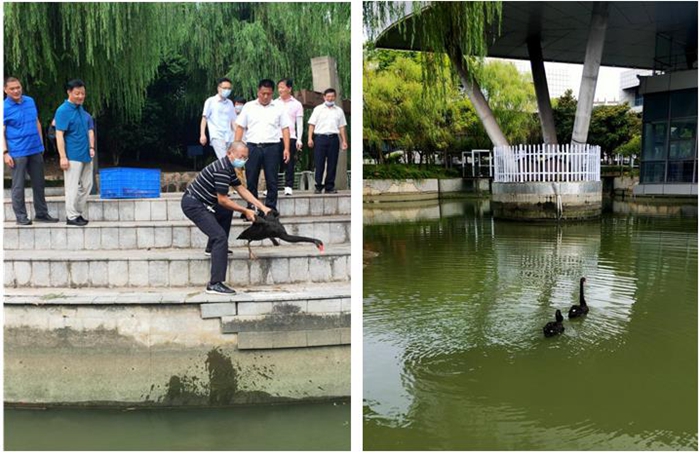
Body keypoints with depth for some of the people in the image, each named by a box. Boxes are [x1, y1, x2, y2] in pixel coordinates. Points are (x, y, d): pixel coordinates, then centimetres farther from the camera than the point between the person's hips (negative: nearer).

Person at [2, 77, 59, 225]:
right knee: (18, 185, 2)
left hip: (36, 150, 5)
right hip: (17, 153, -5)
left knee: (39, 183, 11)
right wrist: (5, 153, -14)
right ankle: (21, 216, 11)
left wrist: (41, 143, 15)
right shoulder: (4, 107, -6)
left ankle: (41, 213, 21)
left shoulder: (30, 101, 8)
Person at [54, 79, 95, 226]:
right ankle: (71, 216, 7)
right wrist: (63, 157, -18)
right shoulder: (63, 111, -12)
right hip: (73, 156, -8)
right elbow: (59, 135, -15)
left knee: (86, 185, 12)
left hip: (86, 155, 8)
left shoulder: (82, 109, 11)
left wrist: (91, 147, 6)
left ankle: (79, 213, 23)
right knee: (73, 187, -2)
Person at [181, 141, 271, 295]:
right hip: (193, 204, -11)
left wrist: (263, 207, 8)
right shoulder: (222, 169, -20)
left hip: (201, 202, 11)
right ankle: (215, 284, -22)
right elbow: (222, 200, -19)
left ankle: (213, 247, 32)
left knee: (227, 211, 28)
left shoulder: (229, 167, 12)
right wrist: (245, 211, -10)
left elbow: (242, 189, 14)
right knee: (220, 236, -19)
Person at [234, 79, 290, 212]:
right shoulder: (248, 106, 8)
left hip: (272, 147, 0)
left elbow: (285, 129, 5)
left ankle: (270, 209, 8)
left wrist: (286, 148, -4)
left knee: (272, 180, 1)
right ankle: (251, 208, 12)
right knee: (251, 180, 3)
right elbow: (240, 127, 8)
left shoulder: (278, 108, 7)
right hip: (252, 147, 1)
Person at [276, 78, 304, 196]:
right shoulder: (274, 103, 10)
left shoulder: (297, 104, 5)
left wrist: (299, 140, -3)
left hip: (290, 137, -1)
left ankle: (288, 186, 5)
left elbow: (299, 123, 5)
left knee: (289, 163, 0)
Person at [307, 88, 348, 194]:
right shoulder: (318, 109, 10)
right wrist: (310, 138, -5)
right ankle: (318, 186, 2)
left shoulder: (339, 111, 16)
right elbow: (312, 124, 5)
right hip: (320, 137, -2)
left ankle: (330, 187, 7)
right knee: (319, 163, -4)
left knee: (332, 164, 1)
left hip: (333, 138, 2)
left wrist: (344, 141, 7)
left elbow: (342, 127, 15)